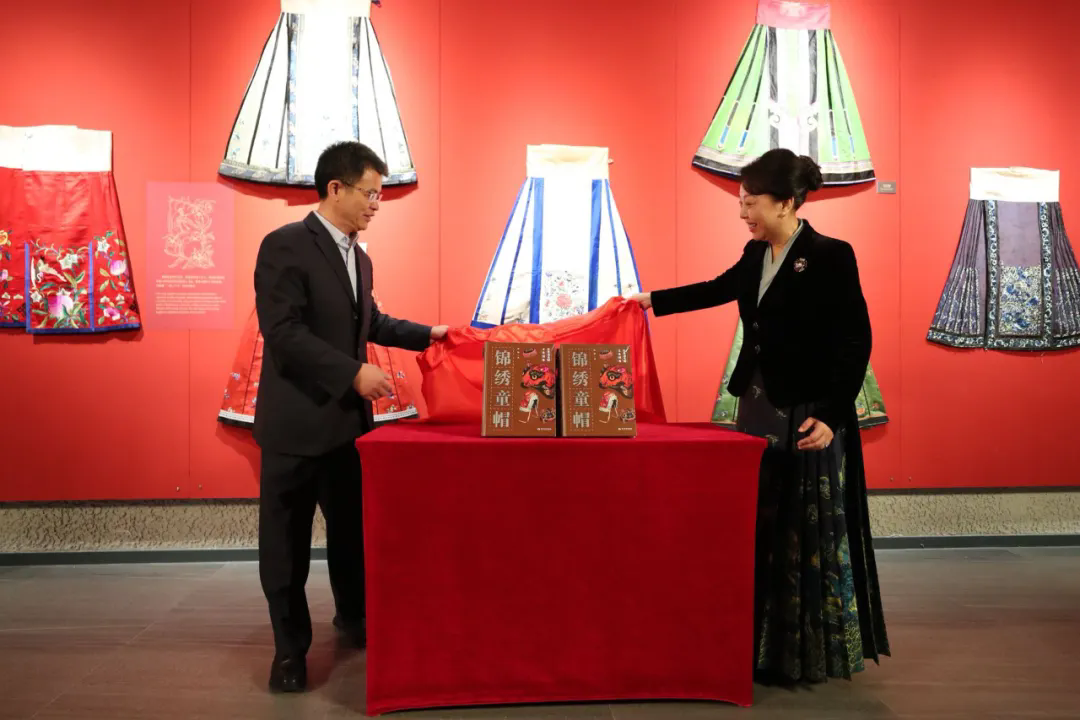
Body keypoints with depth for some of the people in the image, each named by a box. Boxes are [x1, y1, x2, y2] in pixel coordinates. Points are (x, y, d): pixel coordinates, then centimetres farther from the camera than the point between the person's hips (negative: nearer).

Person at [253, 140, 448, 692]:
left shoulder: (359, 258, 13)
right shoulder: (285, 246, -13)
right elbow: (283, 332, -21)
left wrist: (427, 334, 17)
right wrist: (354, 372, -23)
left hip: (348, 419, 8)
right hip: (296, 421, -7)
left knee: (353, 528, 17)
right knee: (287, 541, 5)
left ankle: (354, 617, 38)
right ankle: (290, 648, 20)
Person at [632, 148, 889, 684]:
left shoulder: (830, 256, -14)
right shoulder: (757, 254, 7)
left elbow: (855, 343, -15)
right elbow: (721, 289, 26)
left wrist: (831, 416, -21)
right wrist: (655, 301, 27)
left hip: (808, 416, -7)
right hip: (758, 406, 8)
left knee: (807, 532, 2)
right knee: (762, 526, 14)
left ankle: (814, 653, 18)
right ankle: (767, 643, 29)